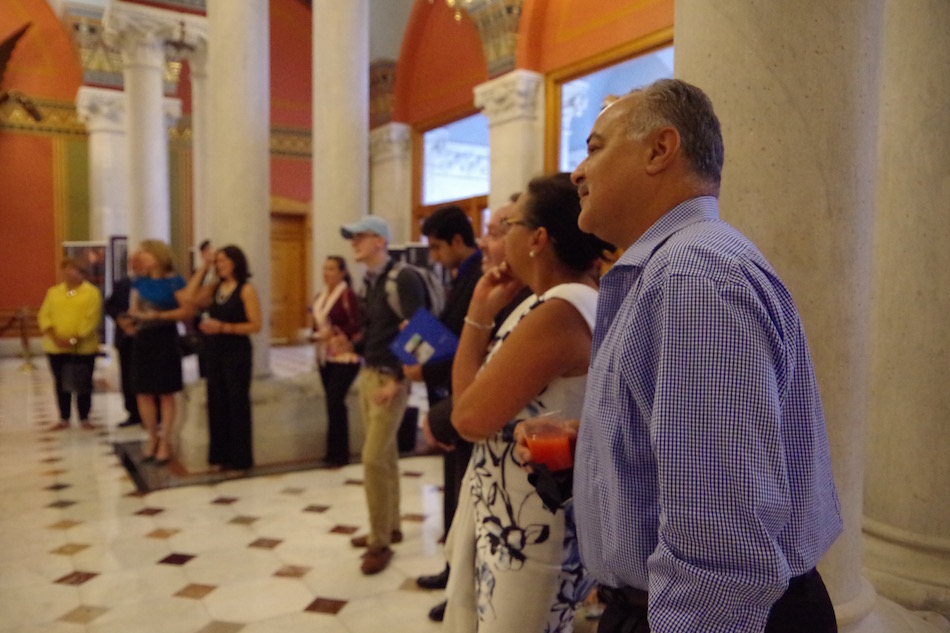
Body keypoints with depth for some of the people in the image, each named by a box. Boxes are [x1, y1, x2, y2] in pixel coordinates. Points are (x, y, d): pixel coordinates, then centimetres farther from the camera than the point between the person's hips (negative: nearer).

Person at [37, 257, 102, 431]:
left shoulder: (91, 293, -3)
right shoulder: (54, 292, 11)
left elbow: (91, 319, -11)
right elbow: (44, 315, 4)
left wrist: (75, 339, -18)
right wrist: (54, 336, -12)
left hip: (83, 348, -4)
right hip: (56, 348, 4)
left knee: (83, 384, 4)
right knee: (61, 384, 9)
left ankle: (84, 418, 15)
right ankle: (64, 419, 20)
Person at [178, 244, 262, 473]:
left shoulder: (246, 290, -7)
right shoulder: (214, 288, 10)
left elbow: (255, 325, -12)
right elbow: (188, 298, -2)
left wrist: (224, 327, -20)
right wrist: (202, 269, 2)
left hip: (237, 353, -6)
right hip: (214, 353, 6)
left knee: (237, 405, 1)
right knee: (217, 404, 10)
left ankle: (240, 458, 11)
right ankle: (220, 456, 21)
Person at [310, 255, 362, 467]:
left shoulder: (348, 295, -12)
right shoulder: (321, 296, 12)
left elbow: (357, 326, -18)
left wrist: (333, 333, -21)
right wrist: (316, 334, 1)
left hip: (344, 356, -7)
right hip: (325, 356, 8)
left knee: (335, 402, -10)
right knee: (332, 402, 11)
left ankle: (339, 453, 1)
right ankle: (334, 452, 20)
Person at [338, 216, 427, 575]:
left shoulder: (404, 279, -14)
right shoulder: (369, 282, 12)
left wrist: (397, 380, -22)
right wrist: (352, 347, -1)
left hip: (391, 378, -8)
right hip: (367, 374, 8)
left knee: (374, 459, -7)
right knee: (386, 456, 16)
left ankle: (380, 543, 7)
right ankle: (389, 528, 28)